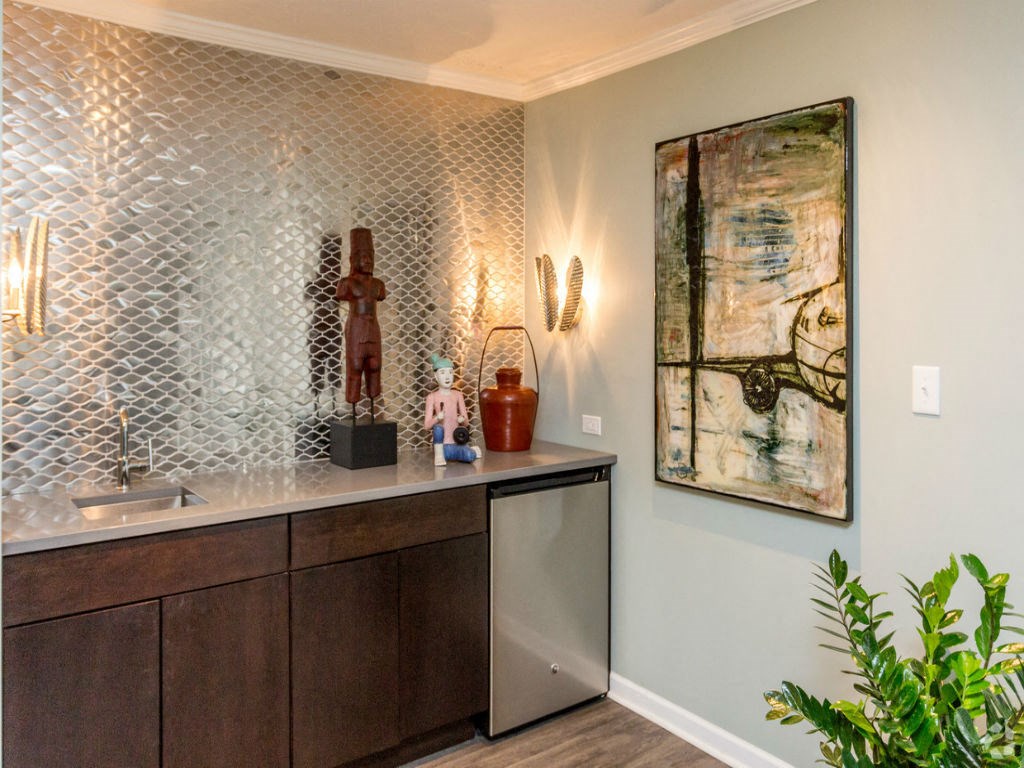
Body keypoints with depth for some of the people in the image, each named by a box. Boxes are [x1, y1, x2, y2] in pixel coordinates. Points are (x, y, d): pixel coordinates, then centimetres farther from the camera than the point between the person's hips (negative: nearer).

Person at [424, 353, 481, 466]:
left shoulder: (457, 395, 6)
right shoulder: (432, 397, -2)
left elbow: (466, 420, 10)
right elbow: (426, 425, -4)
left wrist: (462, 419, -13)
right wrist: (437, 418, -24)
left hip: (456, 443, 3)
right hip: (441, 444, -3)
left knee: (470, 456, -26)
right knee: (438, 427, -34)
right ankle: (438, 455, -13)